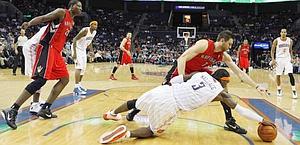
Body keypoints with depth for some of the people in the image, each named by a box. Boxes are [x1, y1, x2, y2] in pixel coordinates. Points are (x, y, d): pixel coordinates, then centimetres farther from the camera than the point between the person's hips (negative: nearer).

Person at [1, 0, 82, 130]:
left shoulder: (71, 22, 22)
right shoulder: (61, 12, -3)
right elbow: (42, 18, -13)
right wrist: (29, 23, -32)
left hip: (56, 51, 10)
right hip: (47, 48, -10)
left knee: (65, 79, 8)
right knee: (41, 79, -21)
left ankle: (45, 109, 10)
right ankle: (12, 111, -19)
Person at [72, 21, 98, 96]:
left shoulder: (94, 32, 0)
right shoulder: (85, 30, -25)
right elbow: (74, 39, -26)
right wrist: (74, 52, -31)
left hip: (83, 49, 9)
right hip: (77, 48, -9)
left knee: (83, 68, 12)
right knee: (79, 66, -19)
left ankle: (79, 84, 25)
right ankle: (76, 88, -22)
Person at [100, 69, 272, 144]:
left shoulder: (201, 74, 14)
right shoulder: (221, 92, 6)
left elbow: (177, 79, 11)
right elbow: (241, 109, 9)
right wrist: (263, 120, 17)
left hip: (163, 92, 4)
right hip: (171, 107, -4)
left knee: (135, 102, 30)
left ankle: (111, 113, 51)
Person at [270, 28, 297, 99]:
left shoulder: (290, 40, 2)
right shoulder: (276, 41, -5)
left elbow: (290, 50, 15)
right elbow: (272, 50, 0)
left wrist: (291, 58, 2)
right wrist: (273, 59, -10)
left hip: (287, 59, 1)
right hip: (279, 59, -1)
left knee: (290, 74, -11)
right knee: (278, 75, 5)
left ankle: (294, 91, -7)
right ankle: (279, 89, 23)